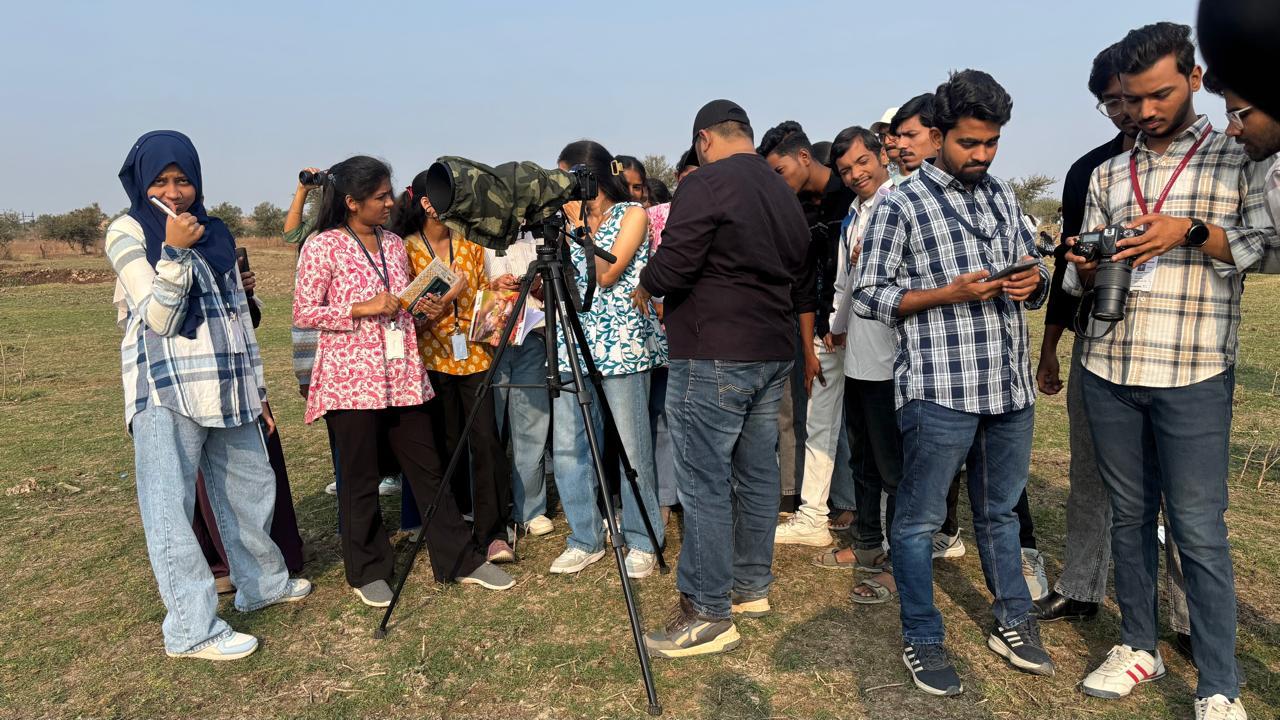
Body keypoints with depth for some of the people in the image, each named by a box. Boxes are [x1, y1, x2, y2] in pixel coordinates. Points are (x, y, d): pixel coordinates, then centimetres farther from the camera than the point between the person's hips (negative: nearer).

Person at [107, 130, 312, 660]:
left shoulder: (215, 233, 13)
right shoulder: (127, 232, -2)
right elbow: (158, 317, -11)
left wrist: (255, 387, 16)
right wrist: (174, 250, -19)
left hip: (226, 387, 6)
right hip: (166, 391, -6)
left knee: (252, 486, 14)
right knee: (171, 505, -3)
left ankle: (263, 583, 32)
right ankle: (191, 628, 3)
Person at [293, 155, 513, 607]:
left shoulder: (394, 244, 12)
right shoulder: (323, 247, -6)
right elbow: (303, 313, -9)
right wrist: (363, 309, -17)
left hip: (403, 375, 6)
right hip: (351, 379, -5)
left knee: (427, 468, 9)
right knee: (360, 480, 5)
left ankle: (461, 560, 18)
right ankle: (368, 572, 22)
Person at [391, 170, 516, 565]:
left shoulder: (470, 244, 8)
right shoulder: (407, 249, -1)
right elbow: (407, 311, -2)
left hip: (474, 352, 2)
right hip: (433, 357, -2)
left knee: (486, 441, -6)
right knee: (449, 446, 8)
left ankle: (493, 532, 0)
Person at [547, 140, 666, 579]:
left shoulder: (632, 214, 0)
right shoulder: (570, 219, 16)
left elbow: (606, 275, -12)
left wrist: (581, 225, -9)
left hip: (622, 345, -5)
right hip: (573, 344, 6)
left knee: (631, 448, -1)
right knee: (567, 447, 3)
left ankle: (642, 543, 13)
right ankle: (585, 540, 17)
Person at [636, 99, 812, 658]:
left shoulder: (705, 185, -11)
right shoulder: (786, 194, 16)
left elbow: (672, 265, -16)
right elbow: (802, 282, 20)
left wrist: (643, 289, 3)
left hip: (713, 359, -9)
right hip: (773, 354, 9)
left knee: (704, 483, -4)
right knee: (757, 474, 15)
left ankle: (707, 616, 1)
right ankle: (752, 587, 27)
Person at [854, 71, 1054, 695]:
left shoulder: (1003, 195, 13)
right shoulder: (903, 205, -5)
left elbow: (1033, 269, 21)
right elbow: (869, 295, -6)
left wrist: (1033, 283, -3)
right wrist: (949, 293, -17)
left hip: (1010, 386, 6)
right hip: (939, 390, -6)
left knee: (1000, 511, 20)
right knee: (919, 520, 4)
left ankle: (1013, 624, 36)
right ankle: (922, 641, 21)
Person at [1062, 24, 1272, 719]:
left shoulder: (1239, 158, 5)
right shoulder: (1106, 174, 14)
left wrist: (1193, 232, -16)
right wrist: (1086, 268, -8)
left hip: (1194, 375, -4)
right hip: (1109, 369, 4)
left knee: (1198, 530, -1)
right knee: (1129, 515, 12)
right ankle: (1138, 647, 27)